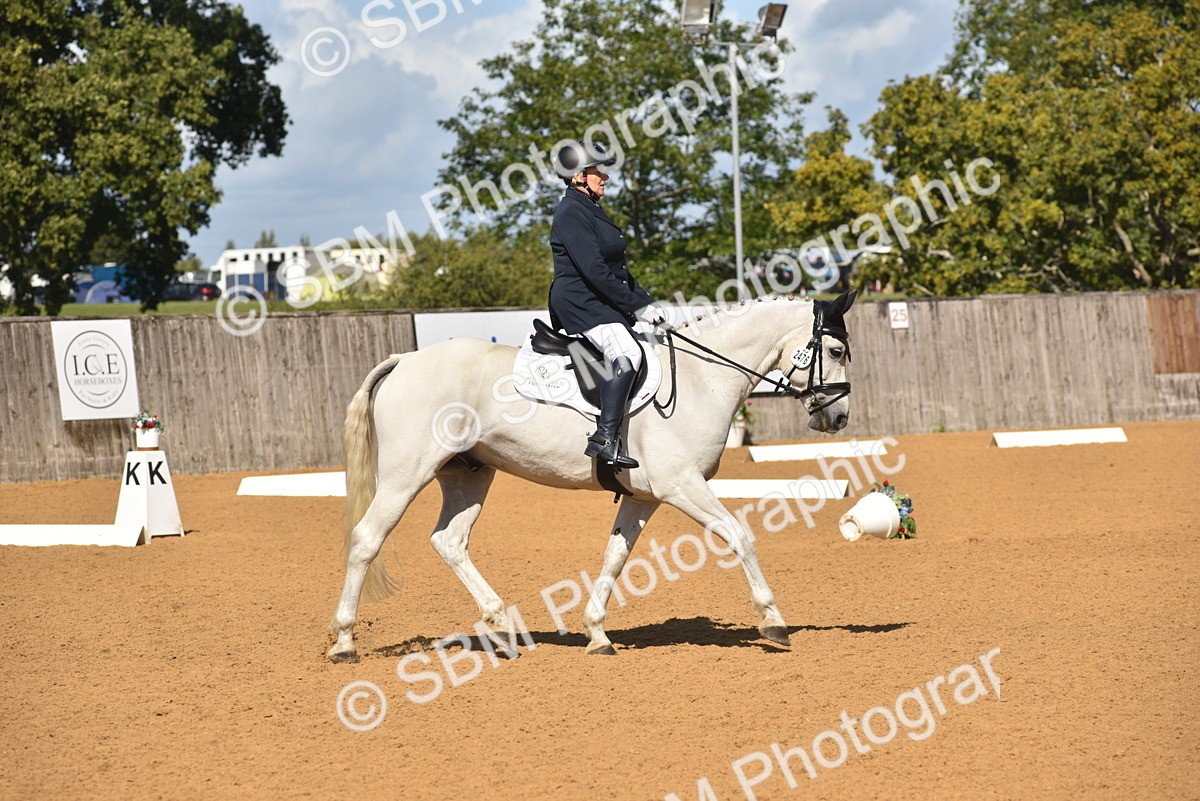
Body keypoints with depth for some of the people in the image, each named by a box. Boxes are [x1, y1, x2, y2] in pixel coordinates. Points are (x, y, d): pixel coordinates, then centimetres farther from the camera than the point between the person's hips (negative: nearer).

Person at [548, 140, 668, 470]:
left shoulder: (591, 210, 19)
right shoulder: (572, 213, -13)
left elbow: (618, 269, 22)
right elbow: (594, 270, -20)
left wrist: (647, 302, 12)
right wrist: (637, 306, -17)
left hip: (602, 304, 11)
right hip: (580, 303, -11)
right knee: (626, 353, -31)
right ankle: (605, 439, -36)